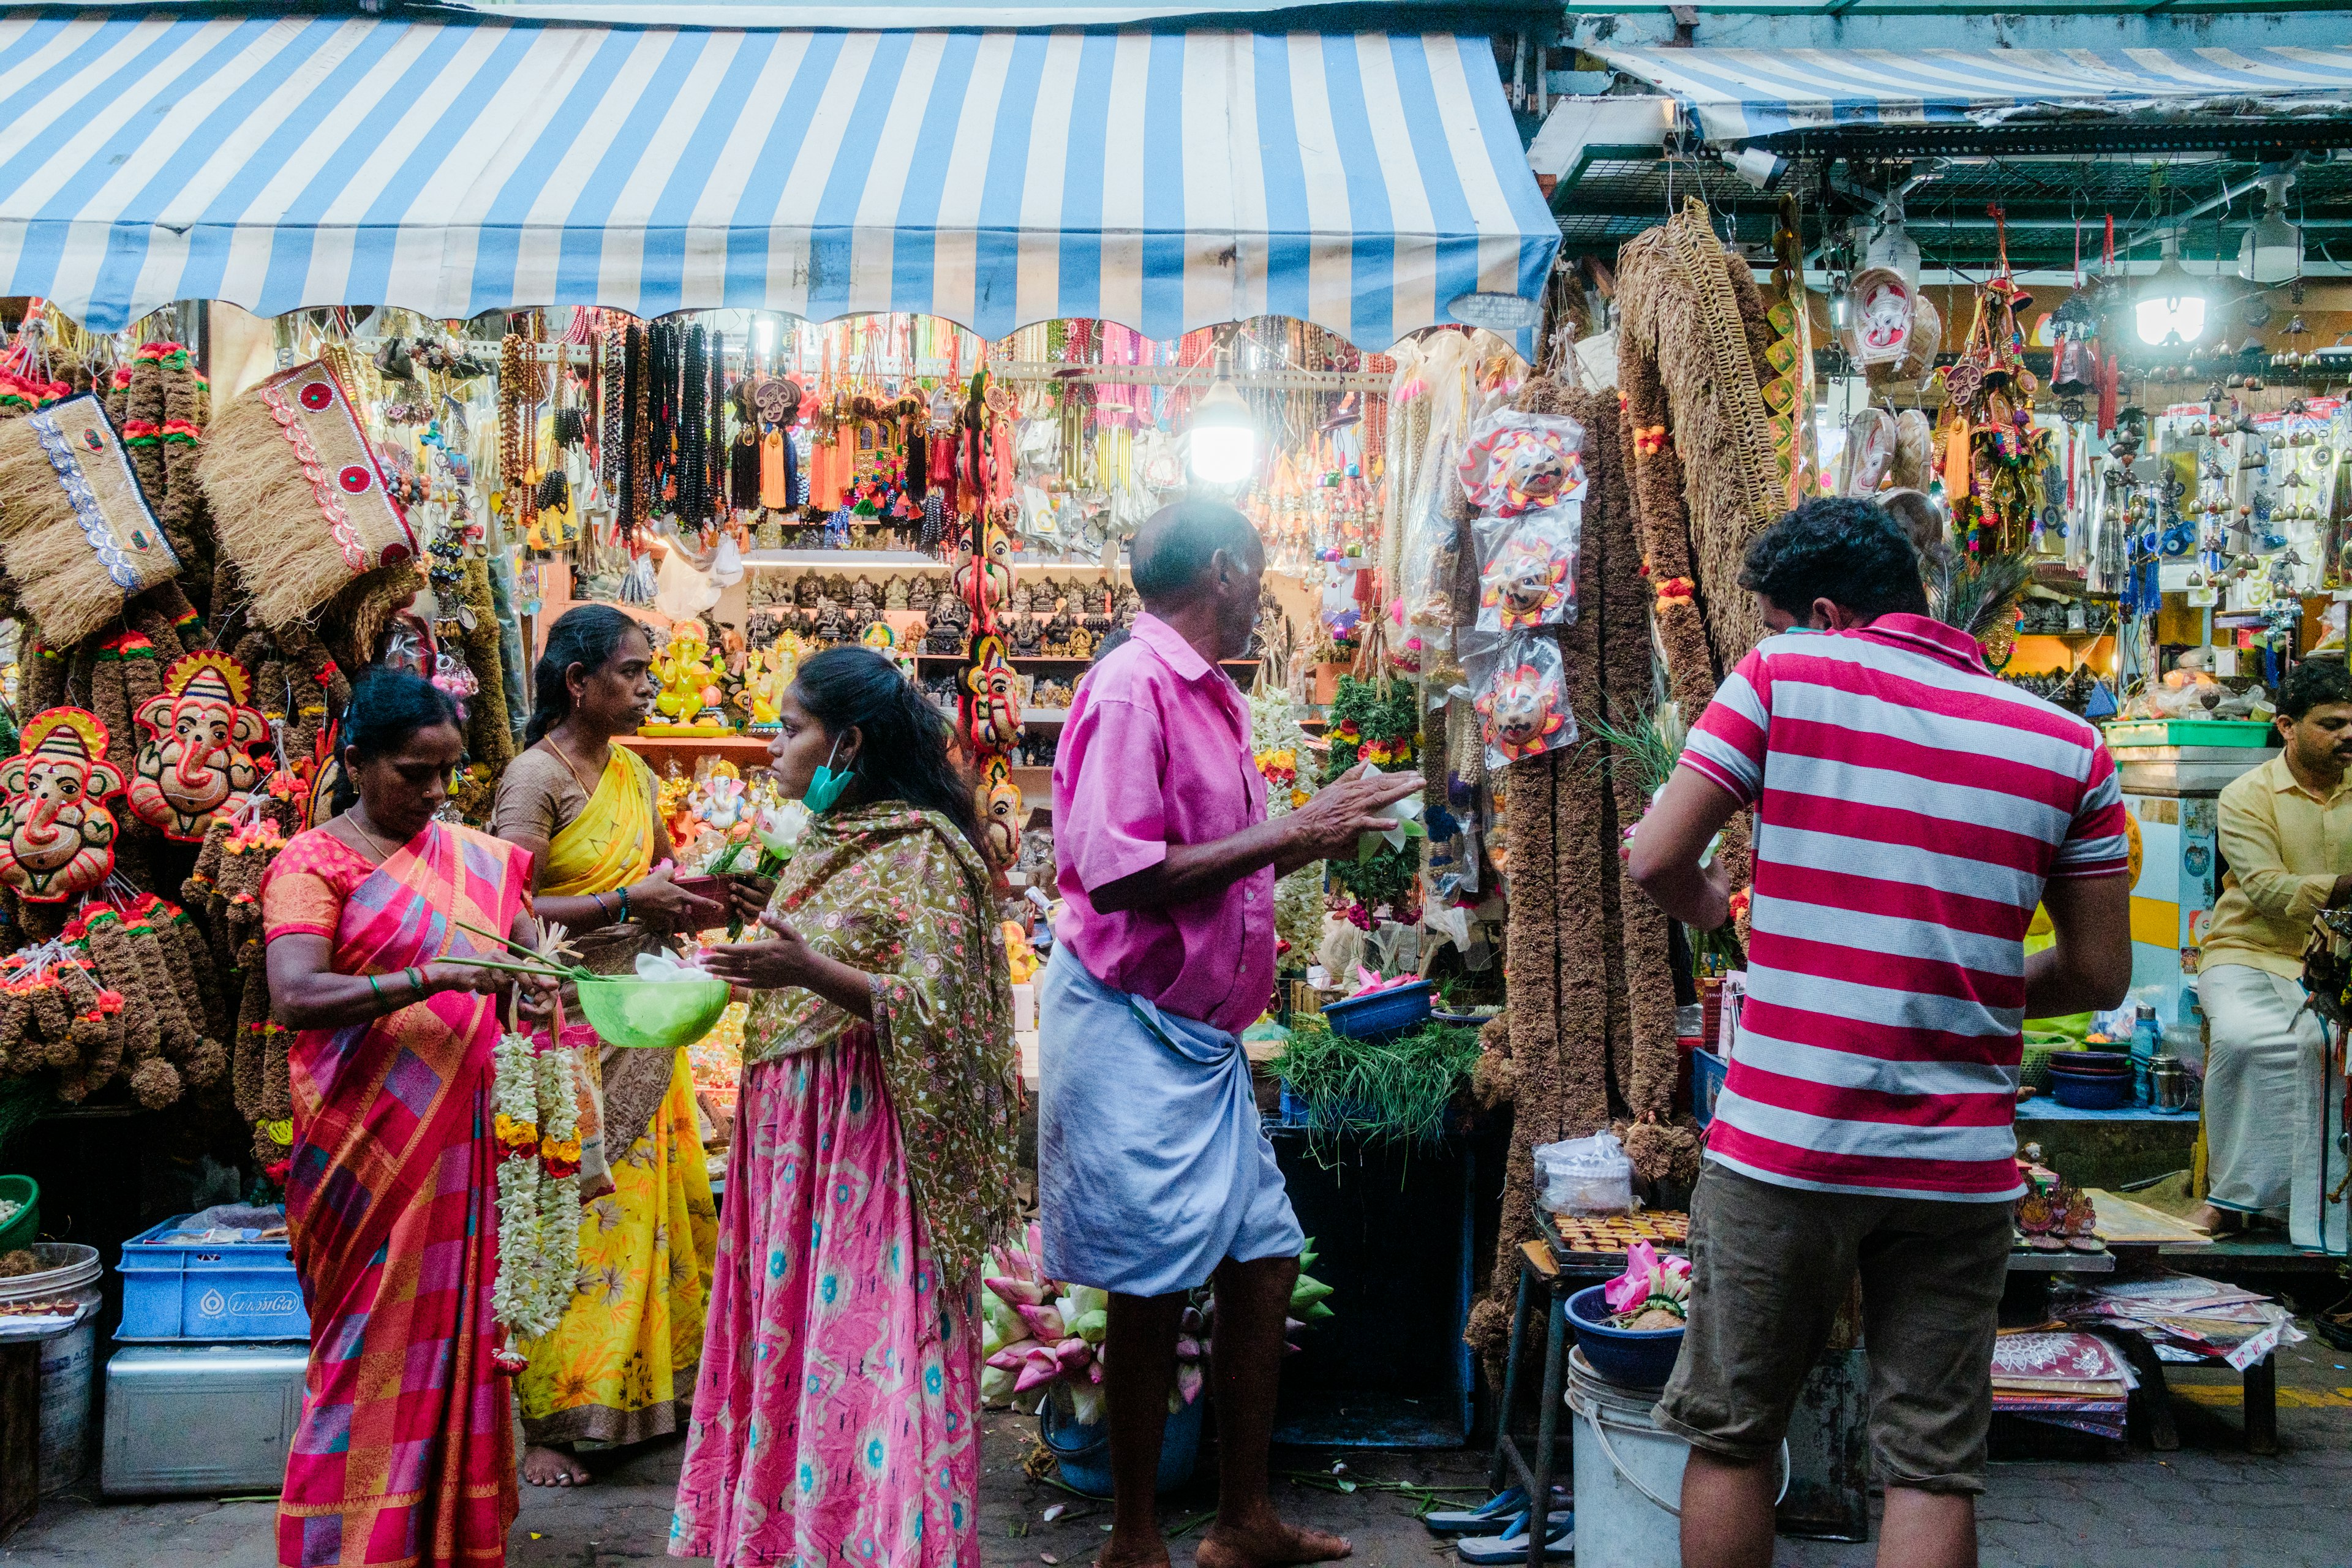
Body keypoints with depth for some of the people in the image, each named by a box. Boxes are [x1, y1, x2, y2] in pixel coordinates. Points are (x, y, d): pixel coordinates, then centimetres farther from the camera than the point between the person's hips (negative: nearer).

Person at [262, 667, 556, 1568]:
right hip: (367, 1143, -5)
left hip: (458, 1138, 5)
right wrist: (430, 978, -28)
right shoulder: (314, 861, -5)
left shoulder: (477, 859, 13)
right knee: (375, 1339, -1)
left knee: (454, 1328, 8)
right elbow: (293, 997, -18)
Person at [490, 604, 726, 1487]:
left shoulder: (633, 772, 11)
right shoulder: (536, 776, -12)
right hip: (566, 1028, -7)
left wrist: (687, 903, 1)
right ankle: (543, 1422, 8)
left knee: (660, 1200, 11)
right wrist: (624, 902, -21)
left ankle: (653, 1386, 24)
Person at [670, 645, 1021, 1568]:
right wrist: (759, 936, 13)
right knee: (789, 1336, 12)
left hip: (867, 1139, -8)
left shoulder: (921, 847, -13)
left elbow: (930, 1007, -20)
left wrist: (808, 970, -30)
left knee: (870, 1347, -4)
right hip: (791, 1131, 9)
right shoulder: (828, 839, 13)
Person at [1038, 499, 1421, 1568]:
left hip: (1203, 1031, 9)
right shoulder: (1132, 689, -15)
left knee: (1264, 1259, 12)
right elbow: (1116, 875, -23)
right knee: (1152, 1289, -2)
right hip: (1130, 1027, -9)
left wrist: (1318, 830, 10)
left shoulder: (1215, 699, 14)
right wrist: (1286, 835, -19)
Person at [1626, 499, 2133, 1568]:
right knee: (1934, 1472, 10)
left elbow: (1656, 861, -6)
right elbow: (2099, 975, 6)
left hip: (1784, 1146, -2)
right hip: (1959, 1161, 2)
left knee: (1731, 1440, 13)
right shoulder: (2067, 746, 4)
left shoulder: (1785, 677, -4)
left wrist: (1709, 908, 15)